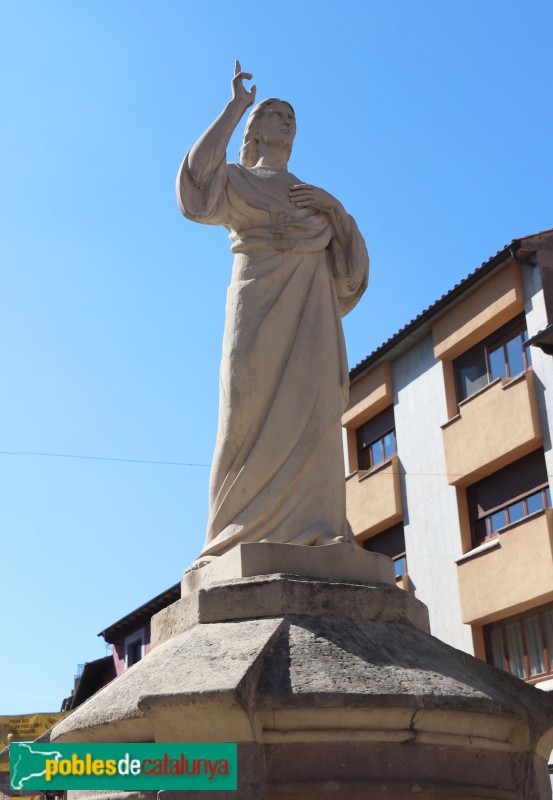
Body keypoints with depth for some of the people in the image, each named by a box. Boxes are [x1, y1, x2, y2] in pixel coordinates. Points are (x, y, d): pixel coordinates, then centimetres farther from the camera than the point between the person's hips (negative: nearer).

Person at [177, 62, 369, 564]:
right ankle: (246, 541, -17)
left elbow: (350, 258, 18)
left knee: (310, 410, -11)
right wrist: (235, 107, 0)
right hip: (261, 299, -3)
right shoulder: (237, 180, 21)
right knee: (256, 408, -15)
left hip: (312, 310, 4)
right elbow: (199, 187, -5)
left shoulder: (313, 196, 31)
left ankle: (308, 533, -17)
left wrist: (333, 207, 0)